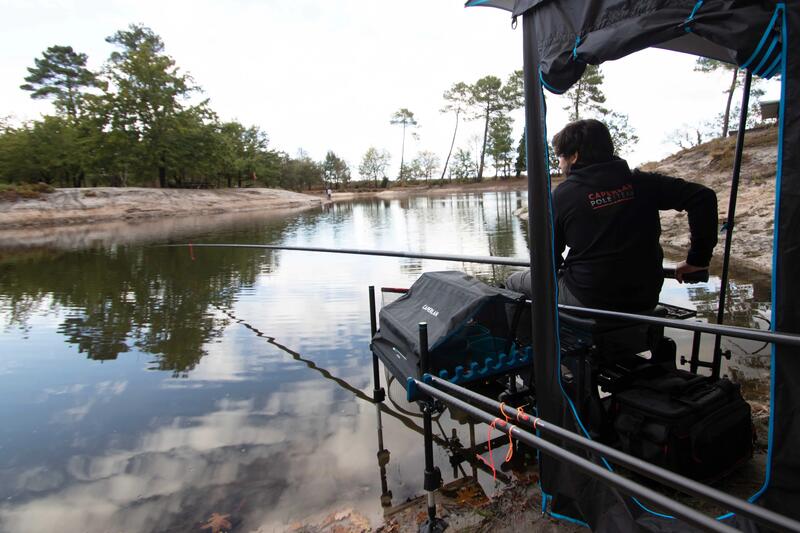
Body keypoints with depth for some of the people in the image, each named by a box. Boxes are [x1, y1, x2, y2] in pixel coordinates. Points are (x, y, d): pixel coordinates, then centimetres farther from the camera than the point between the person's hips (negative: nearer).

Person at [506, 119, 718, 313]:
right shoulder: (641, 183, 0)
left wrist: (558, 268, 19)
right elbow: (703, 197, -4)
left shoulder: (561, 195, -9)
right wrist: (697, 259, 3)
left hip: (588, 300, -5)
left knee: (513, 281, 15)